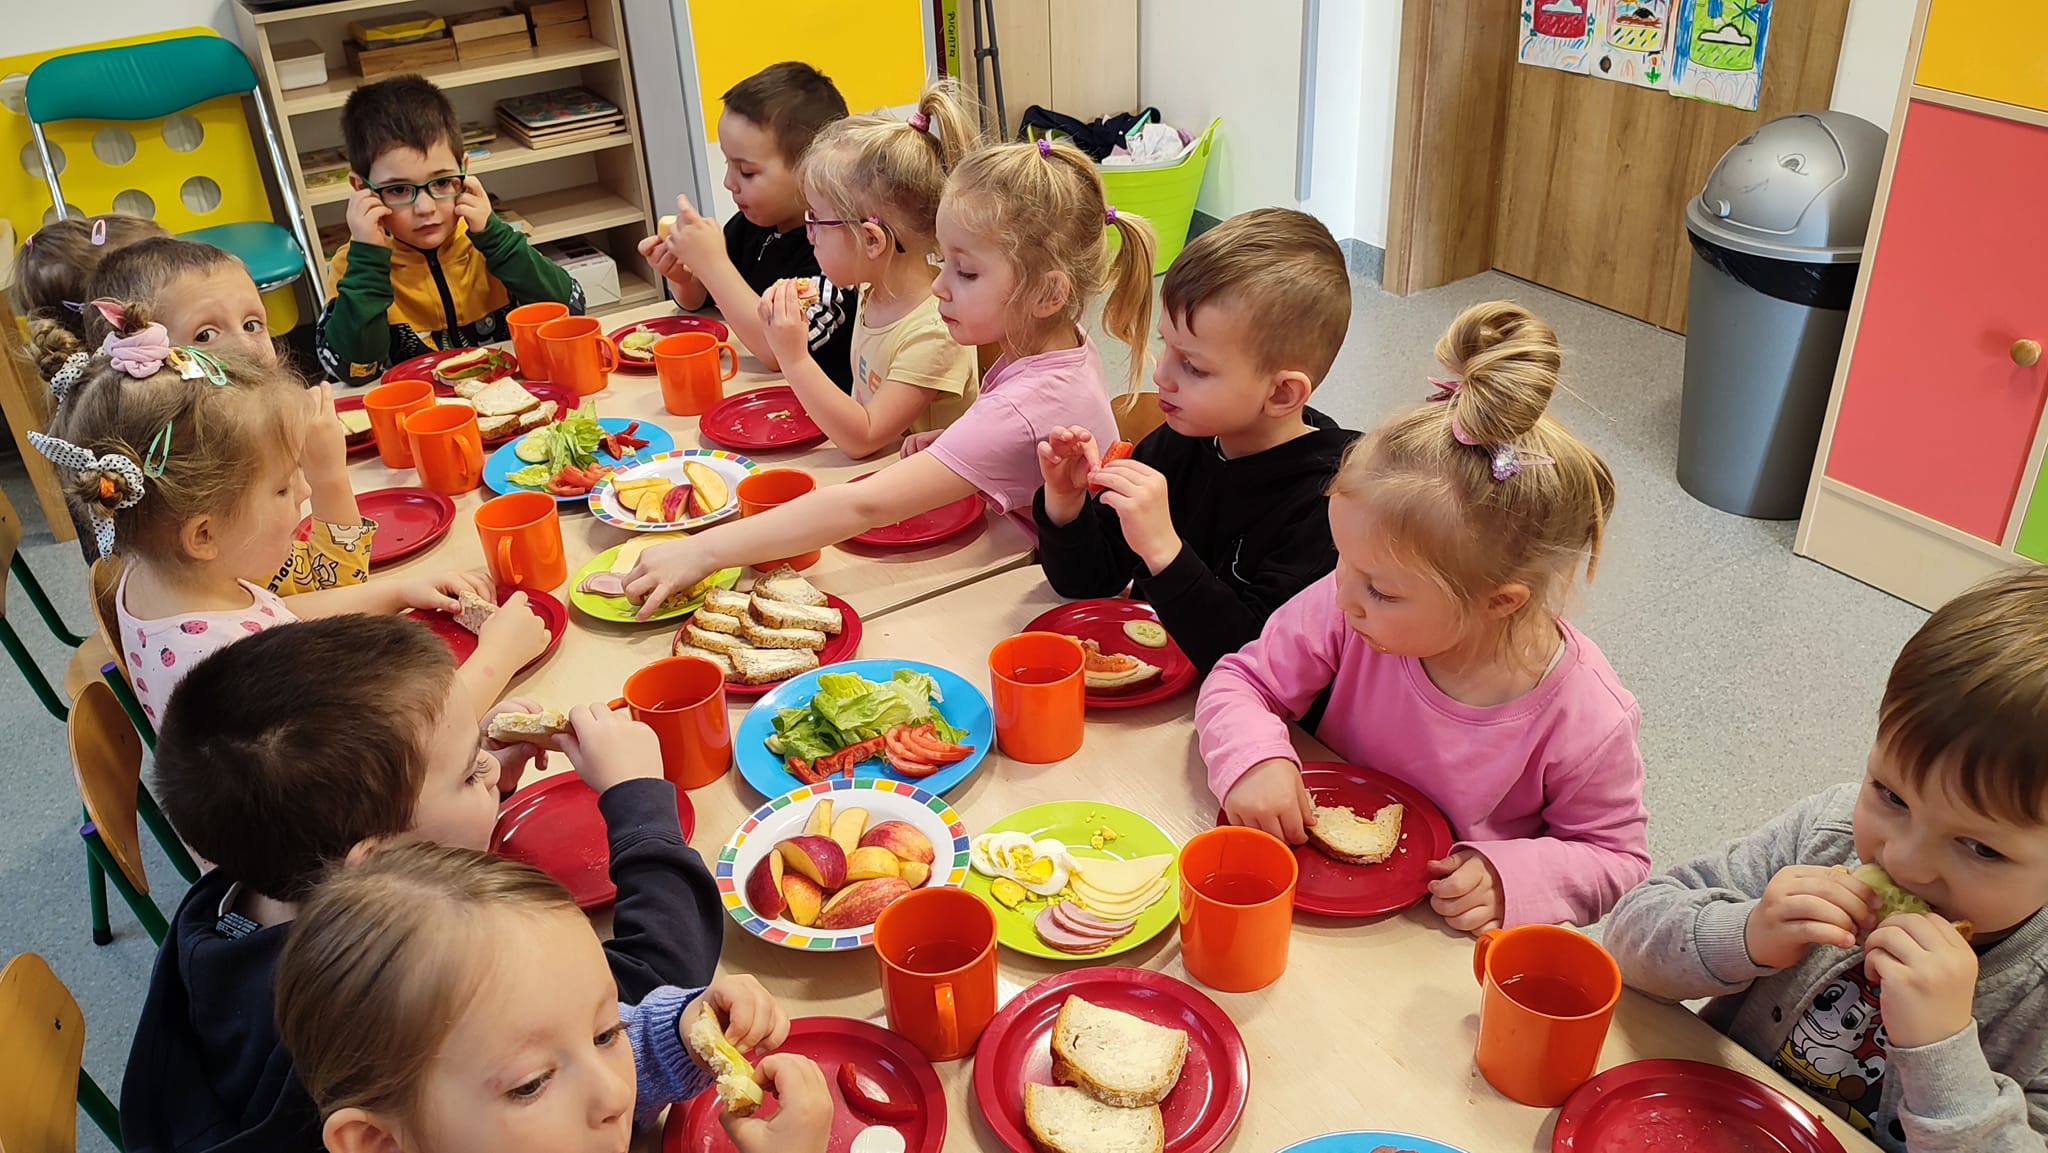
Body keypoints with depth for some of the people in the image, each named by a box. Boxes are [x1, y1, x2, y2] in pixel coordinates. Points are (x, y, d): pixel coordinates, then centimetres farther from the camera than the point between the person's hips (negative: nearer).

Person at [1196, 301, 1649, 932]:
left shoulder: (1584, 721, -22)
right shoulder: (1347, 609, -17)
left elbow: (1617, 857, -6)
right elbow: (1241, 681, -4)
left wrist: (1513, 875, -25)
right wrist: (1252, 757, -25)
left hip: (1447, 928, 1)